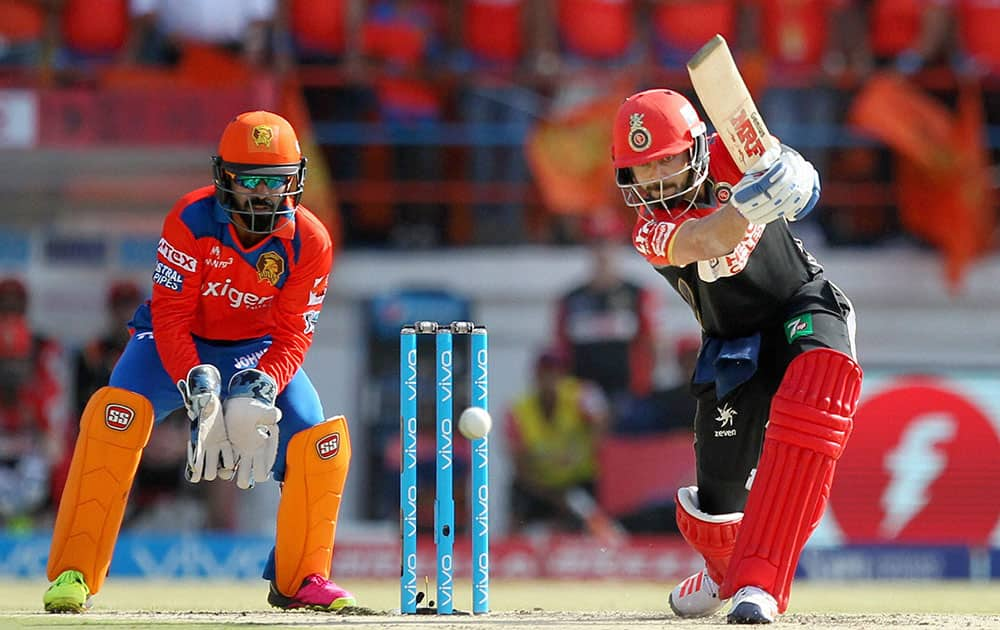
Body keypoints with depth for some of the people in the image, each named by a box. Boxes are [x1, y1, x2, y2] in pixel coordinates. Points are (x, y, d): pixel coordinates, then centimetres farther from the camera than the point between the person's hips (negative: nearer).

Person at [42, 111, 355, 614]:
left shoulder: (309, 242, -18)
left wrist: (260, 392, -35)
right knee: (116, 413, -30)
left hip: (258, 350, 3)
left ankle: (300, 578, 6)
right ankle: (73, 574, -25)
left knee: (321, 441, -18)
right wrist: (198, 388, -39)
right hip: (180, 345, -2)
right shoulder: (191, 220, -25)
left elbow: (292, 337, -15)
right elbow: (169, 318, -24)